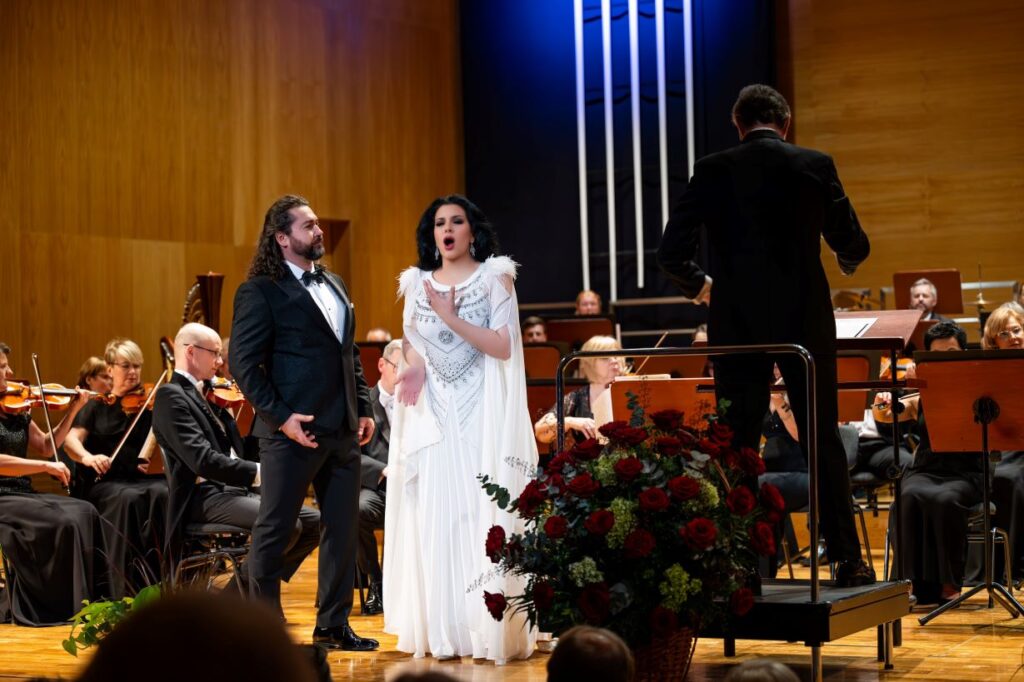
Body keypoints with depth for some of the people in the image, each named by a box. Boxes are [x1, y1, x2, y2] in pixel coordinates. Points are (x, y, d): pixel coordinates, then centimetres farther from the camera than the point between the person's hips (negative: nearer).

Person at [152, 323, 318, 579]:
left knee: (313, 522, 0)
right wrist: (258, 471, -23)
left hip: (233, 492, 9)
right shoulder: (170, 396, -10)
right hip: (204, 498, -9)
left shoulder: (207, 395, 19)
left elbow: (235, 450, 19)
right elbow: (203, 460, -22)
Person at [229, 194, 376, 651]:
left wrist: (363, 409, 11)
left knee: (343, 528, 10)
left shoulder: (335, 285, 16)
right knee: (274, 530, 2)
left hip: (342, 430, 7)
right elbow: (244, 364, -12)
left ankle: (333, 625, 20)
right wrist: (280, 416, -17)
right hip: (295, 430, -7)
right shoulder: (261, 292, -8)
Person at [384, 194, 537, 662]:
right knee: (435, 516, -1)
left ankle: (490, 627, -2)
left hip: (483, 413, -3)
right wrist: (415, 368, -8)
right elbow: (412, 345, 14)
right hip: (433, 414, 3)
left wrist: (451, 318, -16)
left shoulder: (495, 277, 1)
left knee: (485, 516, -6)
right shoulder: (417, 284, 12)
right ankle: (440, 629, 4)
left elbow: (503, 346, -8)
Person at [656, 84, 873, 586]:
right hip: (805, 319, 0)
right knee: (823, 441, 8)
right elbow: (853, 247, 4)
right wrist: (847, 261, 27)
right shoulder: (815, 166, -1)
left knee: (735, 444, 7)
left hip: (737, 322, 0)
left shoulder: (712, 171, -2)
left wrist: (696, 285, 14)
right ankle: (847, 559, 10)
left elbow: (672, 253, -6)